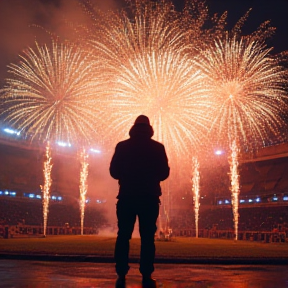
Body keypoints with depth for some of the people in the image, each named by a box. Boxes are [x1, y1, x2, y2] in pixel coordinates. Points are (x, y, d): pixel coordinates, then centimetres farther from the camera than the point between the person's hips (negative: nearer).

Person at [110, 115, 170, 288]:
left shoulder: (122, 146, 2)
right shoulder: (157, 147, 0)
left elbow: (114, 171, 3)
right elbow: (164, 173, 2)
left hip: (127, 197, 1)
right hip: (149, 198, -1)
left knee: (123, 236, 5)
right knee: (147, 237, 3)